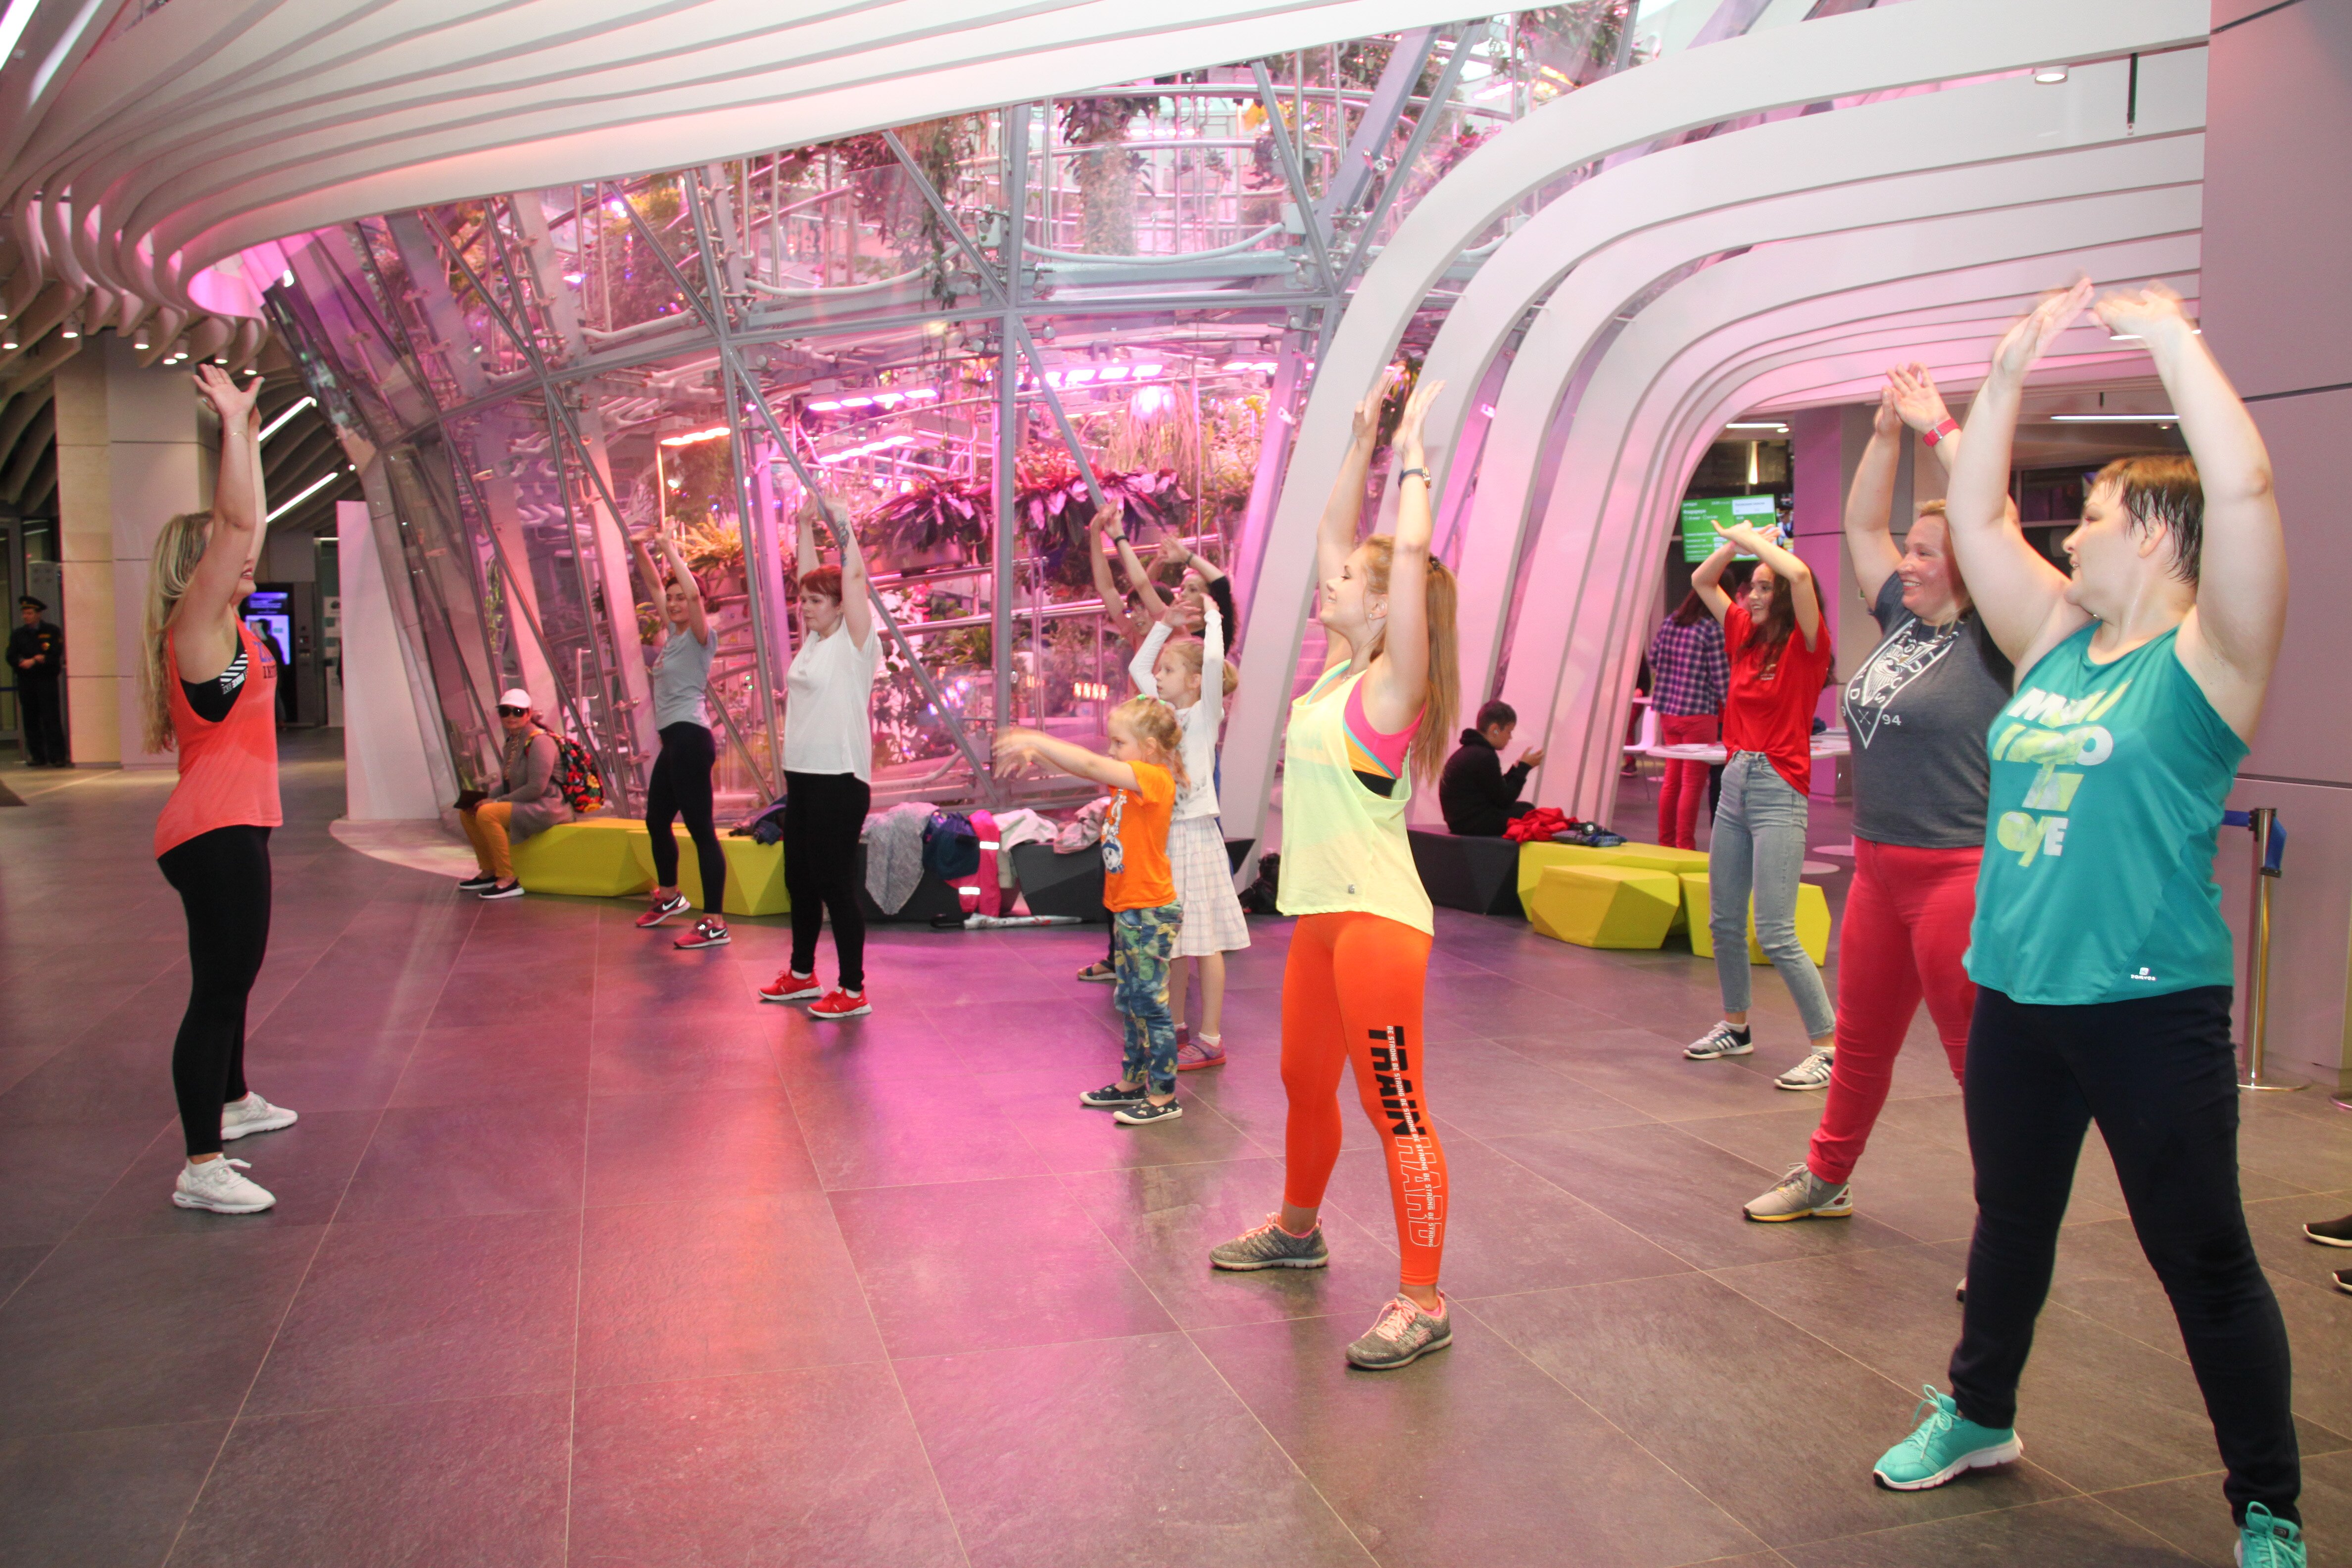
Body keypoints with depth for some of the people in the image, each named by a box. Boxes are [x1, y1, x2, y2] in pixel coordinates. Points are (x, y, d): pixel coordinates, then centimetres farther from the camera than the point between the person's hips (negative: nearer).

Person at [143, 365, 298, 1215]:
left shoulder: (225, 625, 15)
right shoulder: (198, 626, -10)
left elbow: (246, 525, 23)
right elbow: (237, 521, -21)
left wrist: (246, 431, 23)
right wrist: (234, 422, -18)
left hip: (233, 829, 11)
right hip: (216, 833, -11)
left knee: (232, 976, 24)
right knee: (219, 987, -11)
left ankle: (232, 1102, 43)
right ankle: (201, 1168, -11)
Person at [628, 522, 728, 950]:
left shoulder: (700, 637, -7)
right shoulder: (672, 633, 15)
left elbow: (694, 592, -25)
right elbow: (655, 585, 22)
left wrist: (670, 547, -20)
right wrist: (640, 549, 12)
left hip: (690, 740, -10)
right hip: (674, 741, 10)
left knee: (701, 829, -11)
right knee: (656, 821, 23)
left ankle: (716, 924, -12)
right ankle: (669, 895, 45)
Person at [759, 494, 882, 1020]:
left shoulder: (855, 642, -9)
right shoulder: (813, 640, 11)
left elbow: (854, 576, -18)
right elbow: (810, 577, 17)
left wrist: (841, 524, -14)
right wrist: (806, 523, 14)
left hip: (839, 779, -9)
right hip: (802, 777, 9)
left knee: (835, 884, -5)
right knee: (799, 880, 16)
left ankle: (853, 991, 3)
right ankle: (803, 975, 31)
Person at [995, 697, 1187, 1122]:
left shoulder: (1154, 779, -18)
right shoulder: (1127, 780, 9)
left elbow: (1091, 765, -27)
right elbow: (1087, 768, 9)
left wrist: (1035, 741, -24)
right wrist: (1035, 752, -7)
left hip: (1151, 912, -10)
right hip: (1127, 909, 10)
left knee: (1151, 1004, -3)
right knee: (1131, 1003, 18)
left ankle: (1164, 1097, 5)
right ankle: (1133, 1082, 30)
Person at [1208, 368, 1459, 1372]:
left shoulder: (1392, 682, -11)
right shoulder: (1341, 668, 10)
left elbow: (1410, 555, -21)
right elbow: (1333, 537, 15)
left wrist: (1413, 454, -11)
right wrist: (1364, 441, 13)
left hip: (1376, 920, -9)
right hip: (1321, 915, 9)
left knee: (1396, 1108, -5)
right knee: (1306, 1085, 23)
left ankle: (1423, 1303, 2)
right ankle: (1297, 1230, 43)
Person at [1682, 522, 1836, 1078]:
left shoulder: (1806, 647, -8)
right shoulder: (1745, 638, 10)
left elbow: (1799, 574, -24)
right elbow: (1702, 581, 19)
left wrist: (1751, 538, -11)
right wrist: (1736, 543, 4)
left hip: (1778, 792, -8)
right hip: (1735, 785, 8)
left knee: (1776, 935, -10)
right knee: (1724, 922, 15)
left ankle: (1831, 1047, -1)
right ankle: (1735, 1026, 32)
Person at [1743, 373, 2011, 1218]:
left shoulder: (1990, 642, -9)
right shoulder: (1903, 620, 10)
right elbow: (1862, 525, 18)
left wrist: (1940, 428, -14)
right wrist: (1885, 433, 10)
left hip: (1961, 873, -8)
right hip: (1880, 867, 8)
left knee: (1983, 1060, -1)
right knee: (1861, 1042, 20)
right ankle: (1825, 1179, 35)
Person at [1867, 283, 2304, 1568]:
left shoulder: (2205, 658, -9)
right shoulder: (2057, 641, 8)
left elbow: (2244, 487, -23)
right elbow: (1975, 514, 12)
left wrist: (2169, 336, -16)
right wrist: (2010, 369, 6)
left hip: (2148, 1007, -6)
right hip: (2012, 994, 6)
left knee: (2203, 1260, 6)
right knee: (2010, 1222, 21)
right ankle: (1979, 1414, 40)